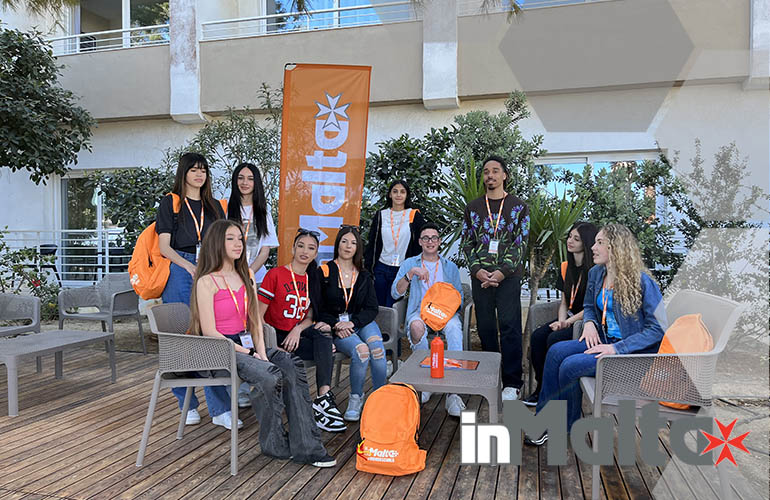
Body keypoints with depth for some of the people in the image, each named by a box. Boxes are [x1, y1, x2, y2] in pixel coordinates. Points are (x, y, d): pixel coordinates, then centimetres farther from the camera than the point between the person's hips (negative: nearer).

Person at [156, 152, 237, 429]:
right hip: (180, 272, -3)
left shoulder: (214, 206, 19)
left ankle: (220, 409, -4)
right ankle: (187, 405, 13)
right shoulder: (170, 203, 7)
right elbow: (164, 247, -1)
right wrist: (190, 267, -14)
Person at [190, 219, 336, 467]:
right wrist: (246, 352, -14)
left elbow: (255, 319, 11)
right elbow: (209, 332, -12)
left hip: (246, 344, 6)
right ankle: (275, 444, -8)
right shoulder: (206, 282, -7)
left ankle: (305, 446, -18)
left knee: (292, 366, -19)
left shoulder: (246, 278, 14)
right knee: (269, 375, -30)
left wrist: (261, 351, -5)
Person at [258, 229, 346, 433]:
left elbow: (309, 318, 9)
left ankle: (323, 396, -35)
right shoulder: (275, 274, -6)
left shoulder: (313, 280, 11)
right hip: (276, 337, -5)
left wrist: (298, 330, -13)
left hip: (297, 334, 5)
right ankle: (323, 400, -18)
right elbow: (258, 316, -8)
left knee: (324, 335, -27)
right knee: (326, 350, -24)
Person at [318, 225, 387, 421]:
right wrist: (335, 325, -14)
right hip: (334, 326, -3)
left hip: (361, 322, 3)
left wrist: (352, 322, -12)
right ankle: (355, 398, -9)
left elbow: (372, 308, 5)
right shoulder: (324, 272, 2)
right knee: (361, 350, -31)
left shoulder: (363, 276, 12)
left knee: (377, 348, -29)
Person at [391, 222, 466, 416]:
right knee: (416, 326, -38)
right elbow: (395, 293, 4)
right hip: (419, 311, 0)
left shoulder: (450, 267, 21)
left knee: (454, 328, -36)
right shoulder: (409, 264, 17)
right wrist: (411, 273, -11)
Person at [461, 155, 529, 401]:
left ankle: (512, 383, 1)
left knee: (510, 326, -5)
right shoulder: (473, 207, 12)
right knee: (485, 326, 7)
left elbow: (520, 243, -2)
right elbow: (467, 243, 9)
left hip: (508, 275, -3)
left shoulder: (518, 207, 5)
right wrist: (477, 270, -7)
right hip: (480, 276, 3)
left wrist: (502, 271, -13)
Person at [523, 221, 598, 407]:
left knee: (554, 340, -27)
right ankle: (541, 387, -7)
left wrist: (569, 322, -15)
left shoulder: (594, 270, -13)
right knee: (537, 336, -16)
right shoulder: (566, 267, 10)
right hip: (570, 317, 7)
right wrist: (561, 321, -4)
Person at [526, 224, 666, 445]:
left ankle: (566, 428, 1)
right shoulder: (596, 273, 5)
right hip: (605, 341, 7)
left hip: (634, 352, -7)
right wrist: (589, 323, -3)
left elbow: (657, 329, -17)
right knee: (556, 351, -15)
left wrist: (617, 349, -22)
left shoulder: (642, 282, -17)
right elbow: (589, 306, 21)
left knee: (571, 365, -23)